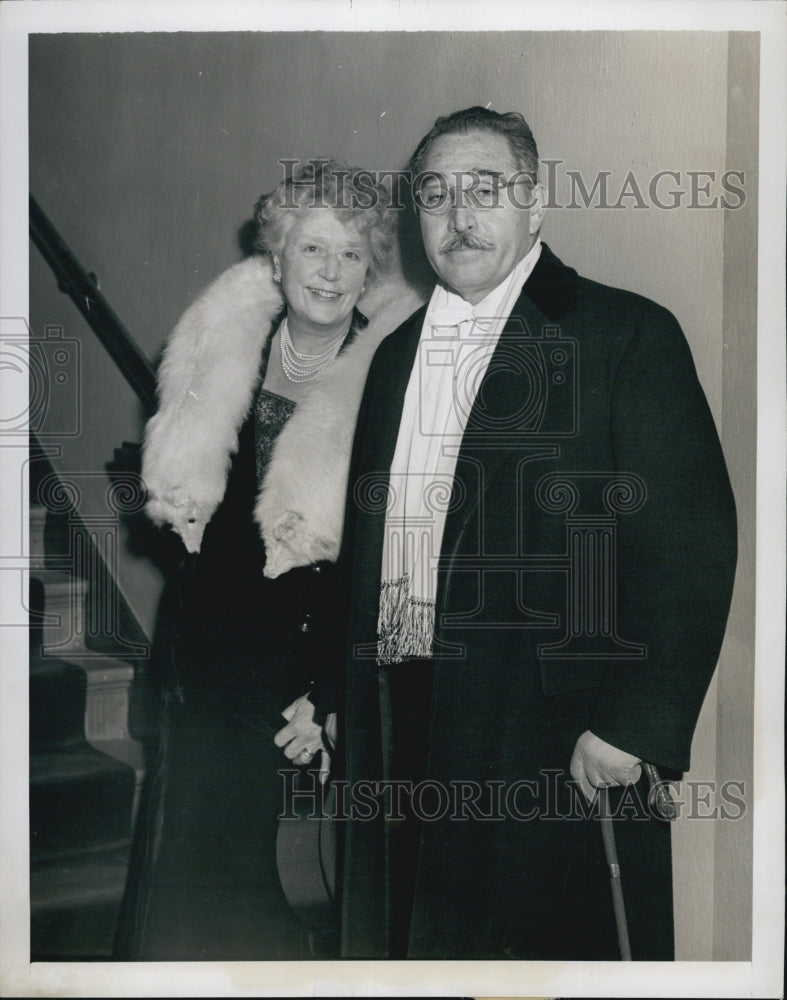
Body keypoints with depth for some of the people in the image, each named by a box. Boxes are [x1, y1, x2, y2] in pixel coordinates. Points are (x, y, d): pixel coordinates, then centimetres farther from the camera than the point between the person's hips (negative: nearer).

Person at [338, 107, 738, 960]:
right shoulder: (396, 354, 15)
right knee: (418, 946, 14)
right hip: (400, 729, 6)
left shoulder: (626, 334, -4)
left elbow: (690, 544, -11)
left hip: (561, 746, -5)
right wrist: (343, 709, 10)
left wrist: (635, 726, -17)